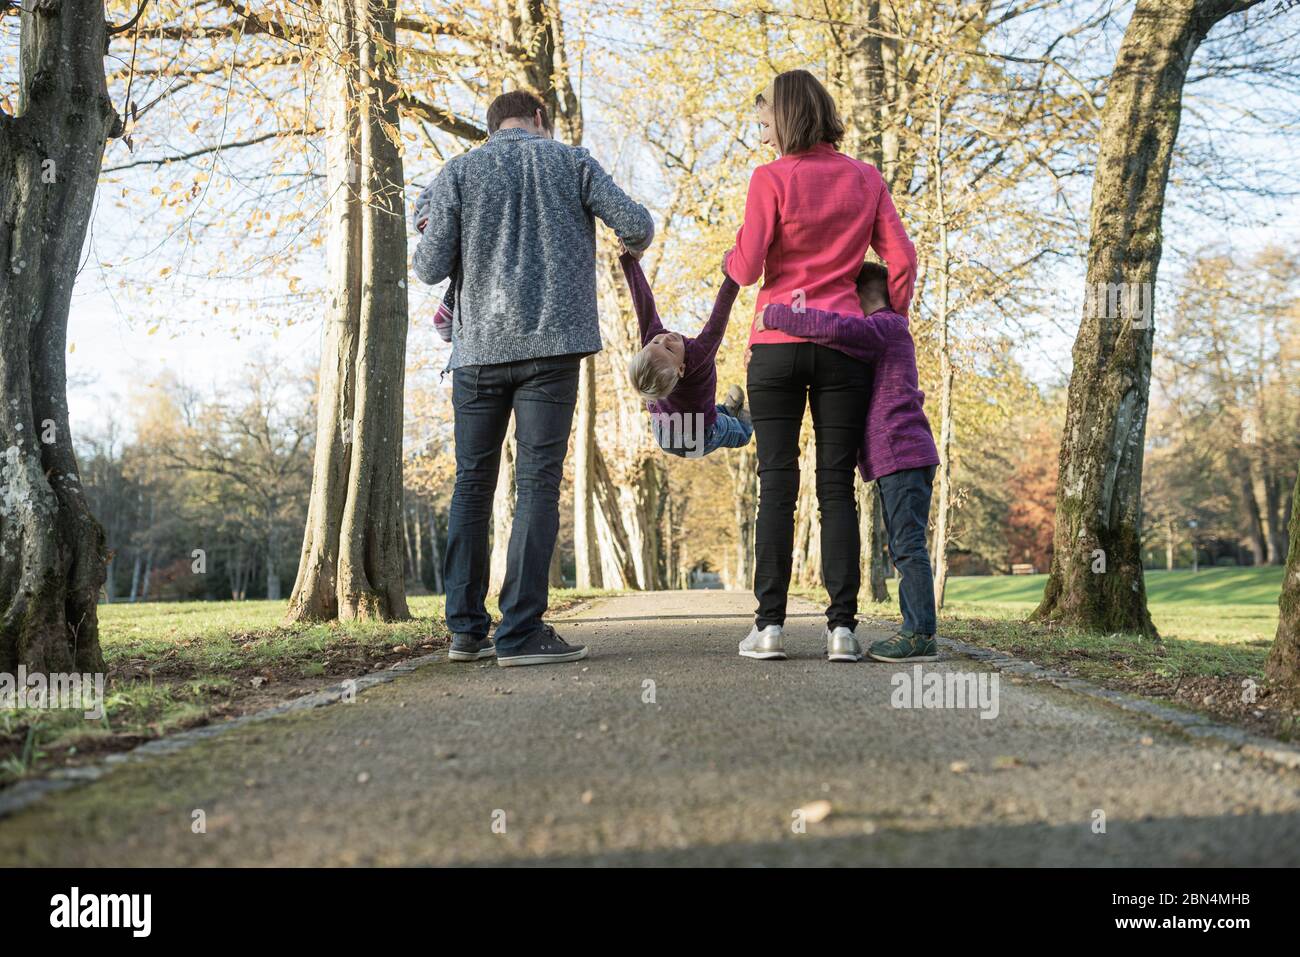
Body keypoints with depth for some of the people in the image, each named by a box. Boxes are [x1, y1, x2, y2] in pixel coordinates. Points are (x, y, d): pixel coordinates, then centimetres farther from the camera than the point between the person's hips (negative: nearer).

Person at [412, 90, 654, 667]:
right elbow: (636, 223, 0)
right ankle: (520, 632, -7)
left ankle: (466, 629, 12)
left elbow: (431, 267, 1)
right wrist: (633, 246, 24)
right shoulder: (572, 162, 8)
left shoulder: (458, 172, 8)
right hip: (550, 344, -2)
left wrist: (425, 245, 24)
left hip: (478, 347, 2)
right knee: (538, 483, -2)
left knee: (472, 484, 10)